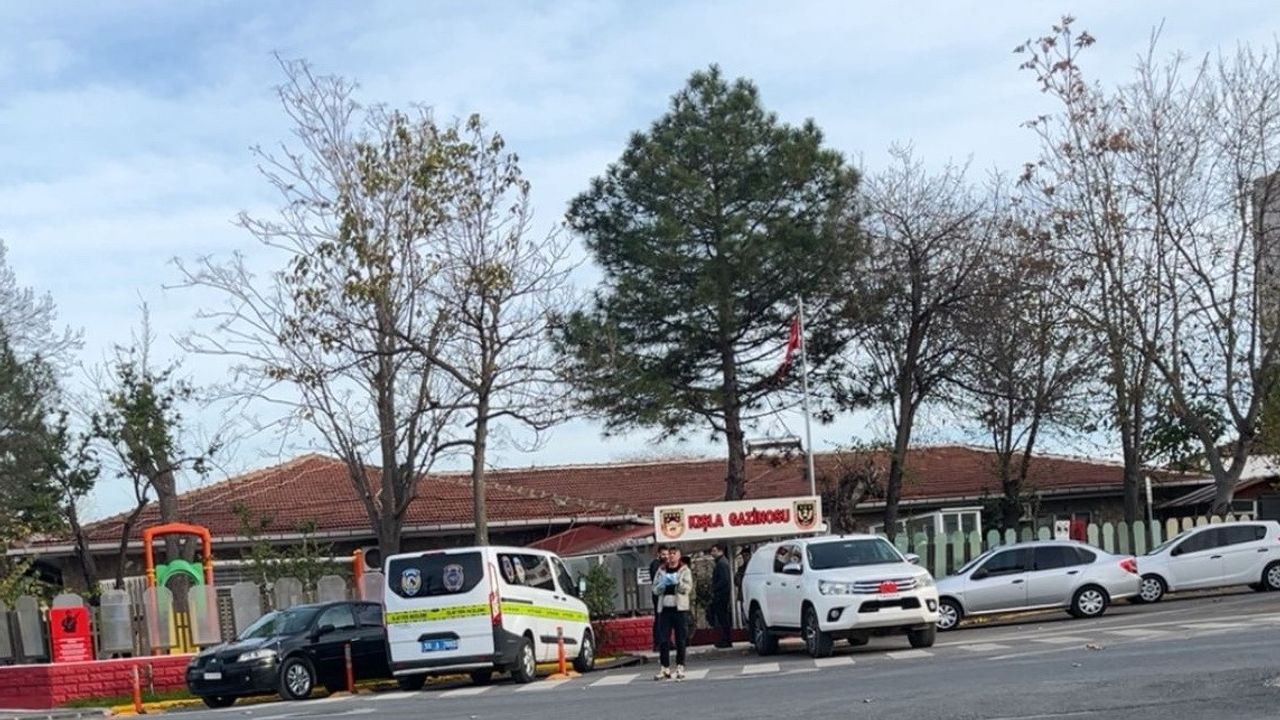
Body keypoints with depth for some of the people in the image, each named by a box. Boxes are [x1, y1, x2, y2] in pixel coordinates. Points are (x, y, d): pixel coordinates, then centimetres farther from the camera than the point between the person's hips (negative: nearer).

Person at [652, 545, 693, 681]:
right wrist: (663, 584, -9)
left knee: (680, 640, -2)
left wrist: (677, 582, -19)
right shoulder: (661, 571, 15)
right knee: (663, 639, 0)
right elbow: (655, 590, 11)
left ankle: (680, 667, 4)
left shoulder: (685, 570, 7)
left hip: (680, 608, -3)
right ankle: (665, 668, 4)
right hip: (664, 608, 3)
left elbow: (688, 588, -4)